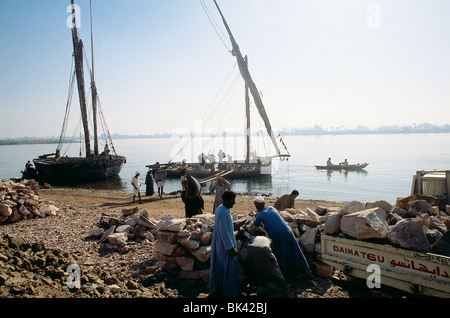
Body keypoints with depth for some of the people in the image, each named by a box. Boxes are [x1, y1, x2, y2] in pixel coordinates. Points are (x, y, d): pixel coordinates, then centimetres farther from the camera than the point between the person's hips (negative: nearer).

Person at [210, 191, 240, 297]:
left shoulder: (220, 208, 4)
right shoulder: (224, 213, -27)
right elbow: (224, 232, -26)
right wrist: (231, 248, -20)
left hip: (217, 245, 10)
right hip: (225, 246, -10)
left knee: (218, 267, 19)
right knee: (230, 268, 6)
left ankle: (215, 289, 33)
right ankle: (230, 292, 19)